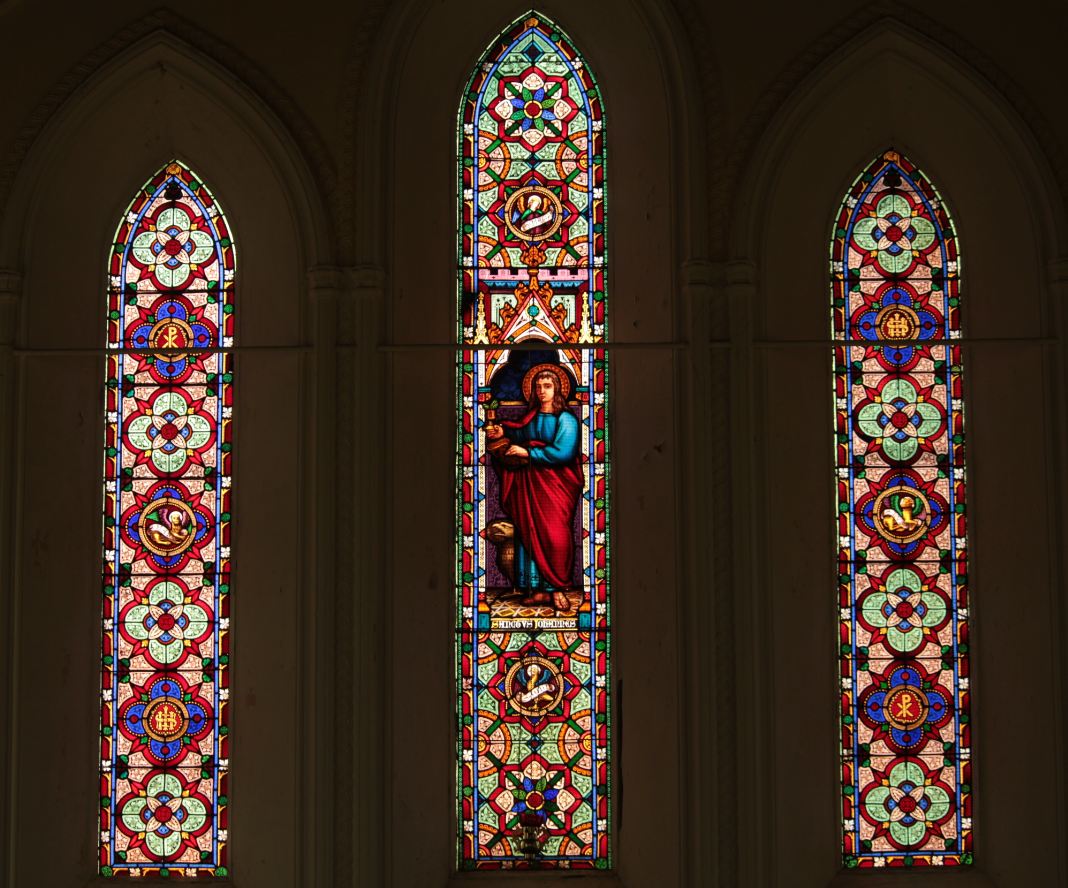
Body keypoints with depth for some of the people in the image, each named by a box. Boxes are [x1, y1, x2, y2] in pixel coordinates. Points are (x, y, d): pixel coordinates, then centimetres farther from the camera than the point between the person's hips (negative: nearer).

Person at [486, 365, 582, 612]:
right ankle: (539, 589, 1)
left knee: (555, 534, -10)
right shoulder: (532, 416, 11)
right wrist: (503, 431, 17)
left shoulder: (565, 419, -6)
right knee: (530, 533, 0)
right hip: (530, 482, 5)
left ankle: (557, 589, -3)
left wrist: (527, 453, -13)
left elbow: (563, 452, -17)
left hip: (556, 483, -5)